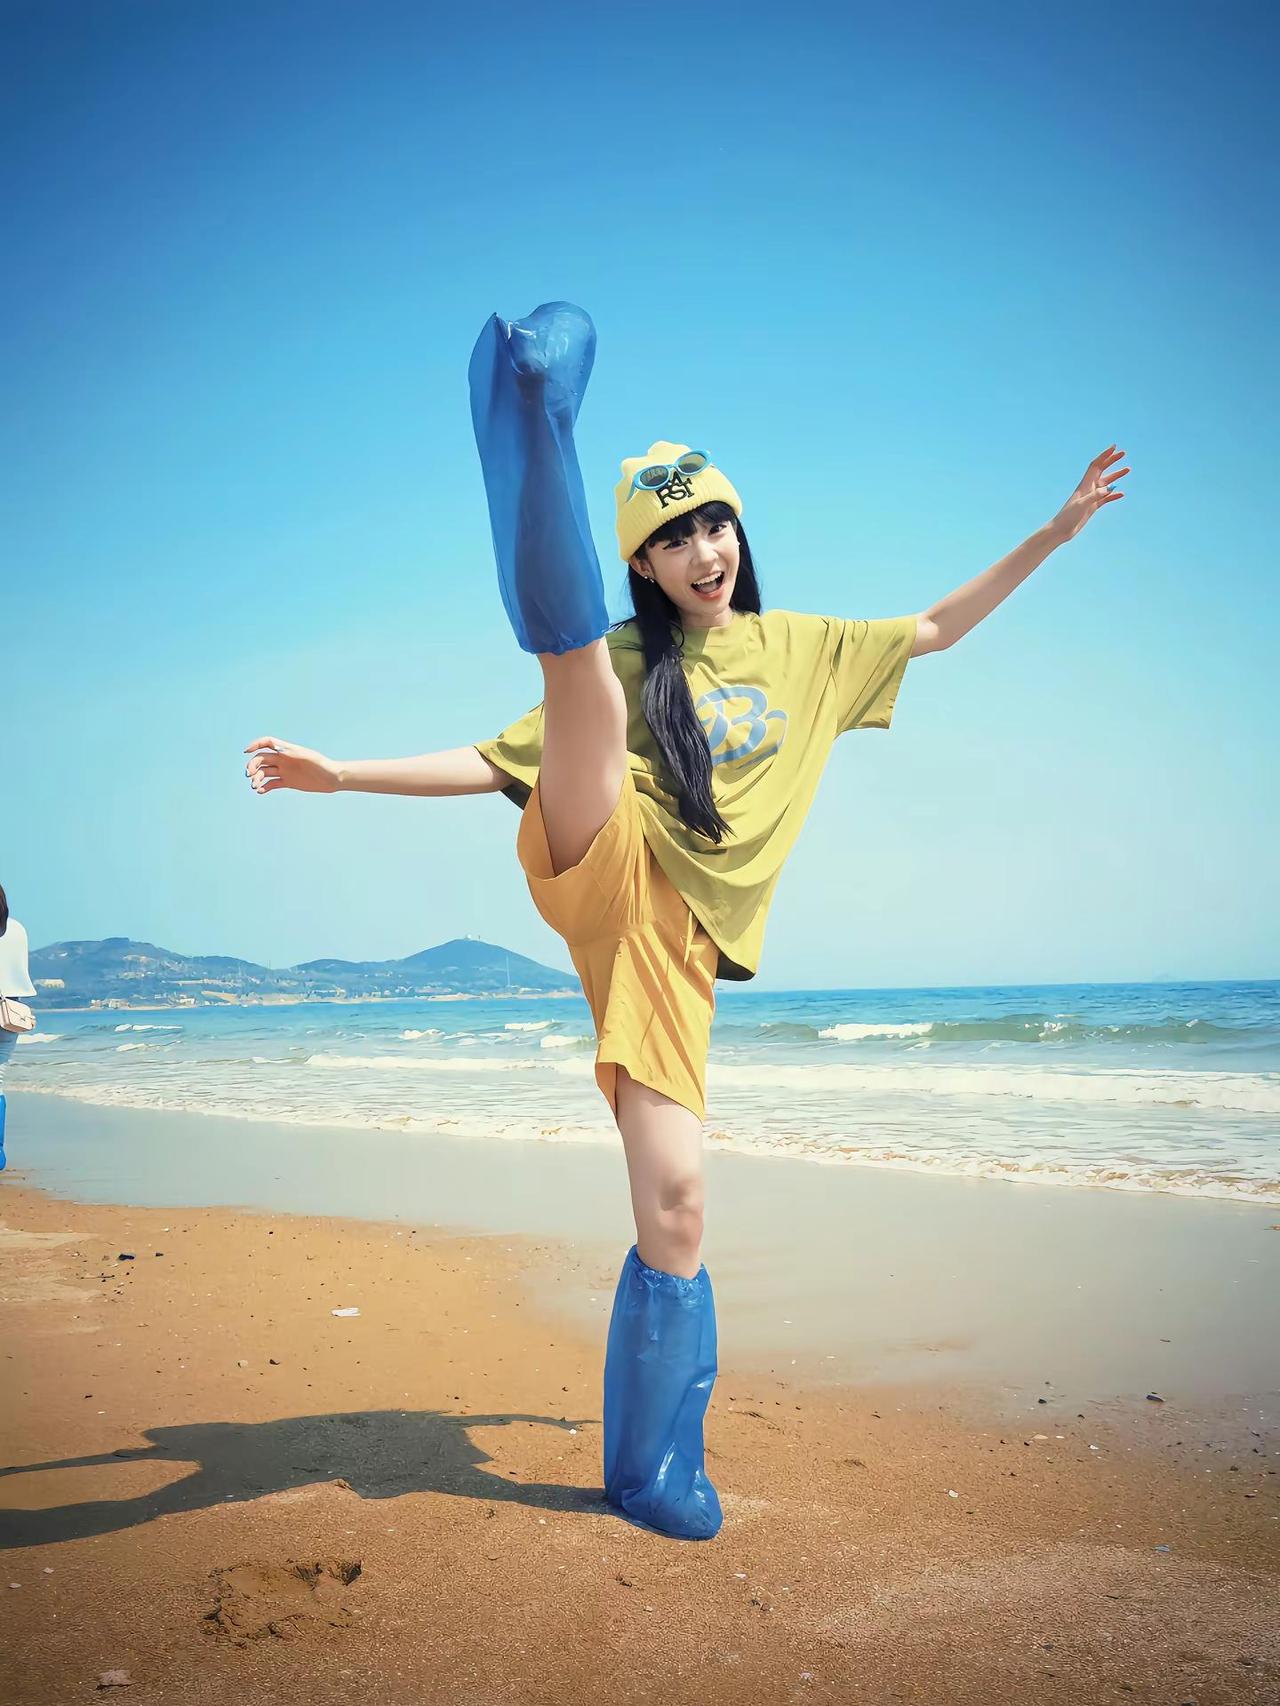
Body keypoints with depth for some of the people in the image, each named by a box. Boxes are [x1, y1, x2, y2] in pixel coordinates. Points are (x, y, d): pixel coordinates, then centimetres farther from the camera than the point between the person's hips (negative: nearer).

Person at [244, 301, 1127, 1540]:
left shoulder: (801, 647, 22)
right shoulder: (632, 659, 15)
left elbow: (936, 628, 31)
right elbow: (494, 762, 12)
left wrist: (1056, 531, 28)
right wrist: (340, 774, 3)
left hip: (681, 940, 2)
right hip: (603, 876, -2)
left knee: (675, 1206, -5)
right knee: (580, 659, -27)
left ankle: (649, 1472, 10)